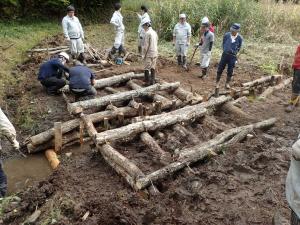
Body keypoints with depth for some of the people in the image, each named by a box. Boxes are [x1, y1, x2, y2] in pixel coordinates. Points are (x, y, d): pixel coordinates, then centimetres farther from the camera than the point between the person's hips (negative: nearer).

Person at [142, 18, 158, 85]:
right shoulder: (154, 32, 9)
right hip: (155, 53, 8)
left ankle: (147, 82, 2)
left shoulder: (147, 33, -15)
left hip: (149, 54, -8)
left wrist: (144, 54, -8)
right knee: (153, 68, 12)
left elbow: (146, 45, -16)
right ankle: (152, 81, 17)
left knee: (147, 68, 0)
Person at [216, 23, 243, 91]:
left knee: (230, 71, 7)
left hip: (233, 56, 0)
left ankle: (227, 83, 21)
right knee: (220, 68, 3)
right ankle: (217, 82, 16)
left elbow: (239, 47, 8)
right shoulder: (227, 35, -6)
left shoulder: (240, 38, -7)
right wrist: (225, 51, 9)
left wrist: (234, 53, 6)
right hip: (225, 54, 1)